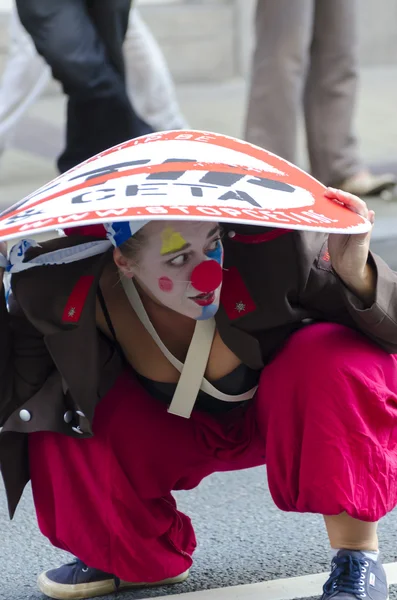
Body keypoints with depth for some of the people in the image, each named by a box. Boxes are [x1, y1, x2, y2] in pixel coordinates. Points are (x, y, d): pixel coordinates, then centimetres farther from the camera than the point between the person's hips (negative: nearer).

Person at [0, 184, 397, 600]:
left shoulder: (269, 251, -37)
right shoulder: (68, 290, -29)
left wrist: (356, 276, -51)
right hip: (187, 427, 3)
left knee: (329, 361, -36)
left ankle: (358, 557, -20)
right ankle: (136, 555, 8)